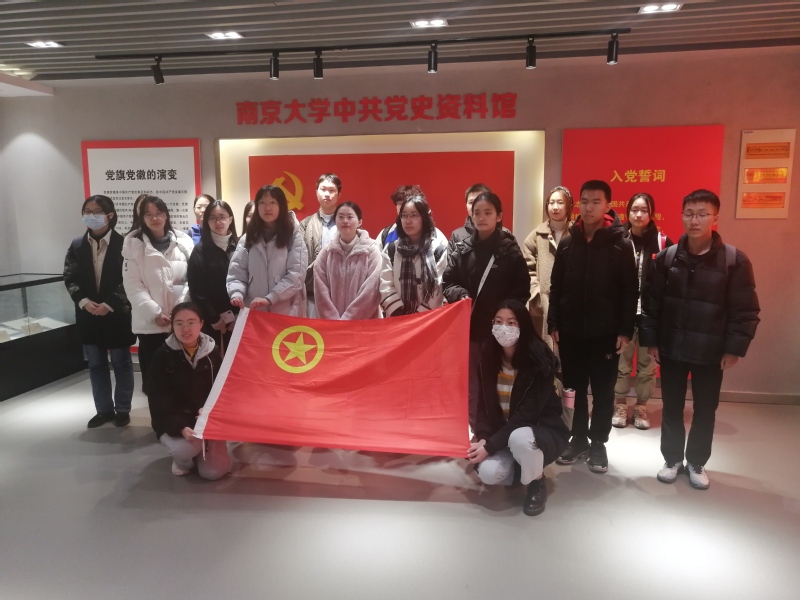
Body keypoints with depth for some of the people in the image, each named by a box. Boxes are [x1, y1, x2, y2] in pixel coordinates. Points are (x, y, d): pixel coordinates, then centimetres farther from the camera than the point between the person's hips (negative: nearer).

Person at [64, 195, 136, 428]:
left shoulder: (123, 244, -9)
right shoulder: (77, 245, 6)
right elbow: (70, 278, 4)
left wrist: (109, 304, -16)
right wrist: (84, 301, -11)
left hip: (117, 313, -4)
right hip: (88, 314, 5)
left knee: (121, 363, 7)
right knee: (96, 364, 12)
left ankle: (122, 409, 20)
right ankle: (104, 409, 25)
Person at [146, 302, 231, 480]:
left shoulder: (212, 354, -3)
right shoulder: (163, 355, -9)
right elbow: (158, 399, -13)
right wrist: (181, 427, -27)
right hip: (173, 423, -2)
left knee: (214, 471, -12)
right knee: (186, 448, -33)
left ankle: (201, 450, 23)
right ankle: (183, 459, 7)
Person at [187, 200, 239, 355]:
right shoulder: (200, 250, 0)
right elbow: (196, 290, -3)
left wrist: (238, 315, -7)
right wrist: (214, 318, -6)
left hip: (237, 320, 1)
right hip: (210, 322, -1)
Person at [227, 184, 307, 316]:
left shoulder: (294, 237, 1)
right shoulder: (248, 238, 10)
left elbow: (296, 275, -9)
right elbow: (236, 272, 4)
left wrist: (269, 298, -19)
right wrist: (237, 293, -16)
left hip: (286, 312, -2)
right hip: (253, 311, 3)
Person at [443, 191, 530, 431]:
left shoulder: (510, 249, -1)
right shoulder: (461, 248, 5)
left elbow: (522, 291, -1)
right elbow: (447, 282, 7)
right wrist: (460, 294, -14)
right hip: (468, 328, 3)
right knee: (471, 386, 10)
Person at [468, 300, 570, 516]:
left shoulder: (539, 361, -22)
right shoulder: (488, 357, -7)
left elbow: (527, 414, -24)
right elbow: (485, 405, -2)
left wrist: (490, 446, -26)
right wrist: (483, 439, -19)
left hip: (543, 430, -3)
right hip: (503, 433, 4)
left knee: (519, 437, -38)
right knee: (488, 473, -24)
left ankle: (536, 483, -5)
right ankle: (518, 468, 12)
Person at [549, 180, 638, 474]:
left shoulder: (621, 245, -3)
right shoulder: (567, 243, 5)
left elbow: (630, 292, -4)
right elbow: (556, 287, 6)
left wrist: (625, 330, -9)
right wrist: (553, 323, 1)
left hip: (606, 332, -2)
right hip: (571, 331, 3)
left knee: (603, 391, 8)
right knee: (576, 388, 11)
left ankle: (598, 443, 23)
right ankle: (579, 439, 26)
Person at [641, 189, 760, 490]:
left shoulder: (735, 260, -8)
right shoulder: (667, 257, -3)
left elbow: (746, 310, -6)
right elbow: (651, 301, 0)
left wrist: (734, 348, -9)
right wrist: (650, 340, -3)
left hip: (711, 352, -1)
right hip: (671, 348, 1)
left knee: (705, 410, 12)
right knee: (671, 408, 12)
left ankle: (697, 463, 32)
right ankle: (672, 458, 31)